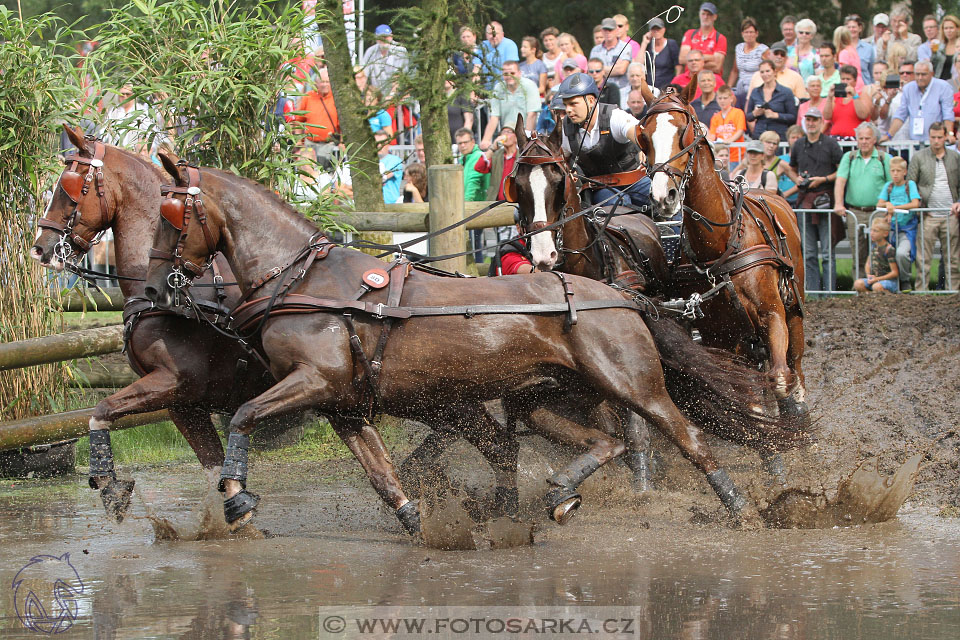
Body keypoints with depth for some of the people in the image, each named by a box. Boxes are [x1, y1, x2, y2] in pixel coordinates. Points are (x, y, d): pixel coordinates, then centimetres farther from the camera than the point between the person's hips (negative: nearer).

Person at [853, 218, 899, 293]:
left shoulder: (889, 249, -14)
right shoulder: (874, 246, 10)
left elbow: (895, 273, -14)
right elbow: (868, 263, 23)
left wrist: (877, 278, -17)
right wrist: (868, 275, 2)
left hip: (889, 280, -6)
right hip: (874, 279, 6)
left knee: (877, 287, -38)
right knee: (858, 284, -19)